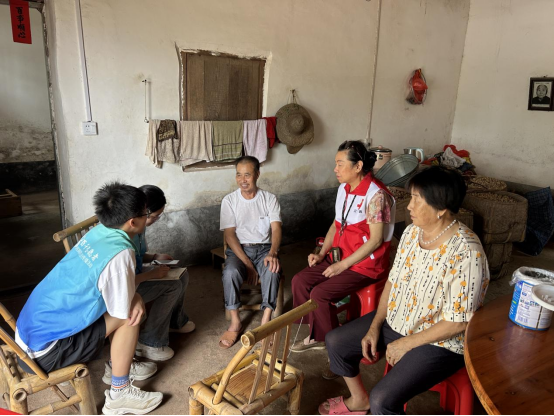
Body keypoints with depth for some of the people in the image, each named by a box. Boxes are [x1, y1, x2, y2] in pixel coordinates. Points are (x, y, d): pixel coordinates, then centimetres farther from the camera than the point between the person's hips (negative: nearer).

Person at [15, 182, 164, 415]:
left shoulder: (99, 232, -3)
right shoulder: (119, 255, -27)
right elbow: (124, 314, -15)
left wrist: (134, 295, -7)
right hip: (44, 350, -8)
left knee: (130, 303, 10)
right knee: (129, 316, -8)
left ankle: (118, 366, 29)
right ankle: (119, 395, 6)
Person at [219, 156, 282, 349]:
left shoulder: (269, 199, 0)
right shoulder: (229, 200, -1)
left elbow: (276, 229, -10)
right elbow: (229, 234, -7)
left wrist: (272, 253, -31)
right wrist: (247, 263, -18)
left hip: (264, 248, 0)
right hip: (239, 249, 0)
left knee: (272, 270, -33)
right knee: (230, 272, -32)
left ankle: (266, 321, -19)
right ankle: (235, 322, -14)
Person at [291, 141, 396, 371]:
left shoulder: (376, 195, -22)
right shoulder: (344, 189, 5)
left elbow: (376, 240, -22)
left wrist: (343, 265, -21)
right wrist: (322, 253, 2)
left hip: (366, 264, -8)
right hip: (340, 257, 8)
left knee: (320, 294, -22)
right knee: (299, 281, -3)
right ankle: (316, 335, 13)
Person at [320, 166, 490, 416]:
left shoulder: (466, 253, -28)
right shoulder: (412, 232, -5)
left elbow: (457, 323, -23)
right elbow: (394, 281, 4)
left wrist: (406, 344, -16)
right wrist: (375, 327, -2)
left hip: (439, 342, -7)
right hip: (396, 320, 8)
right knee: (335, 342, 8)